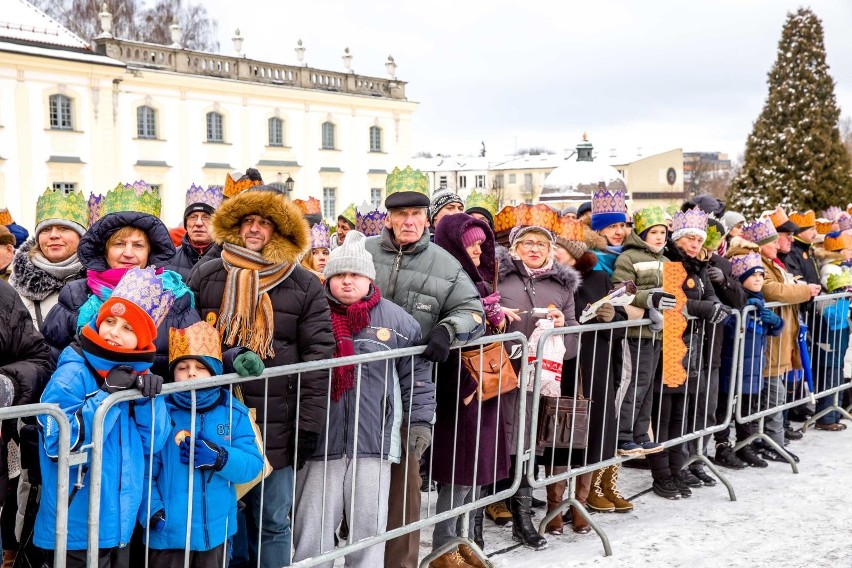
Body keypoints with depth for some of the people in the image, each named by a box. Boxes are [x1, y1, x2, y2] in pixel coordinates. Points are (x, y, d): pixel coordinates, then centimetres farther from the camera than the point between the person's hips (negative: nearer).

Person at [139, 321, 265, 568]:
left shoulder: (234, 413, -1)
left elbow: (253, 465, -7)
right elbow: (143, 471, -15)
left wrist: (219, 458, -22)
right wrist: (151, 511, -25)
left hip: (216, 531, 3)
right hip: (168, 533, -3)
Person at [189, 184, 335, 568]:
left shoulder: (305, 287, 1)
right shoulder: (204, 276, 6)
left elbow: (318, 356, -2)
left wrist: (309, 423, -7)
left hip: (276, 427, -1)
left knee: (273, 523, 8)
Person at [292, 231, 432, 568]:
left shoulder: (395, 319, 3)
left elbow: (416, 372, 11)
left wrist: (419, 421, 6)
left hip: (374, 440, 1)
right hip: (320, 439, 0)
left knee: (369, 525, 10)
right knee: (313, 528, 6)